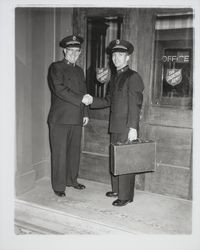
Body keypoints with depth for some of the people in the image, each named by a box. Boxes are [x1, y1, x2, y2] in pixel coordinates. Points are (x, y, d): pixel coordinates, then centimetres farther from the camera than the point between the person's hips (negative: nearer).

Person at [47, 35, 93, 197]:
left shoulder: (79, 70, 19)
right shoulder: (56, 67, -1)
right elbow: (59, 89, -15)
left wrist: (85, 113, 13)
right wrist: (81, 98, -19)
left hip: (77, 118, 6)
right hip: (60, 119, -6)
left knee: (74, 151, 12)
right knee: (59, 153, -1)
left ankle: (72, 180, 27)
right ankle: (59, 186, 10)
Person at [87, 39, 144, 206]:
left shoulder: (133, 77, -8)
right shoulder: (114, 77, 16)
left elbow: (135, 104, -14)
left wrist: (133, 128, -18)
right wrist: (91, 101, 7)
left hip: (127, 127, -8)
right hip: (115, 126, 8)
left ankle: (126, 196, 11)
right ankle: (116, 190, 29)